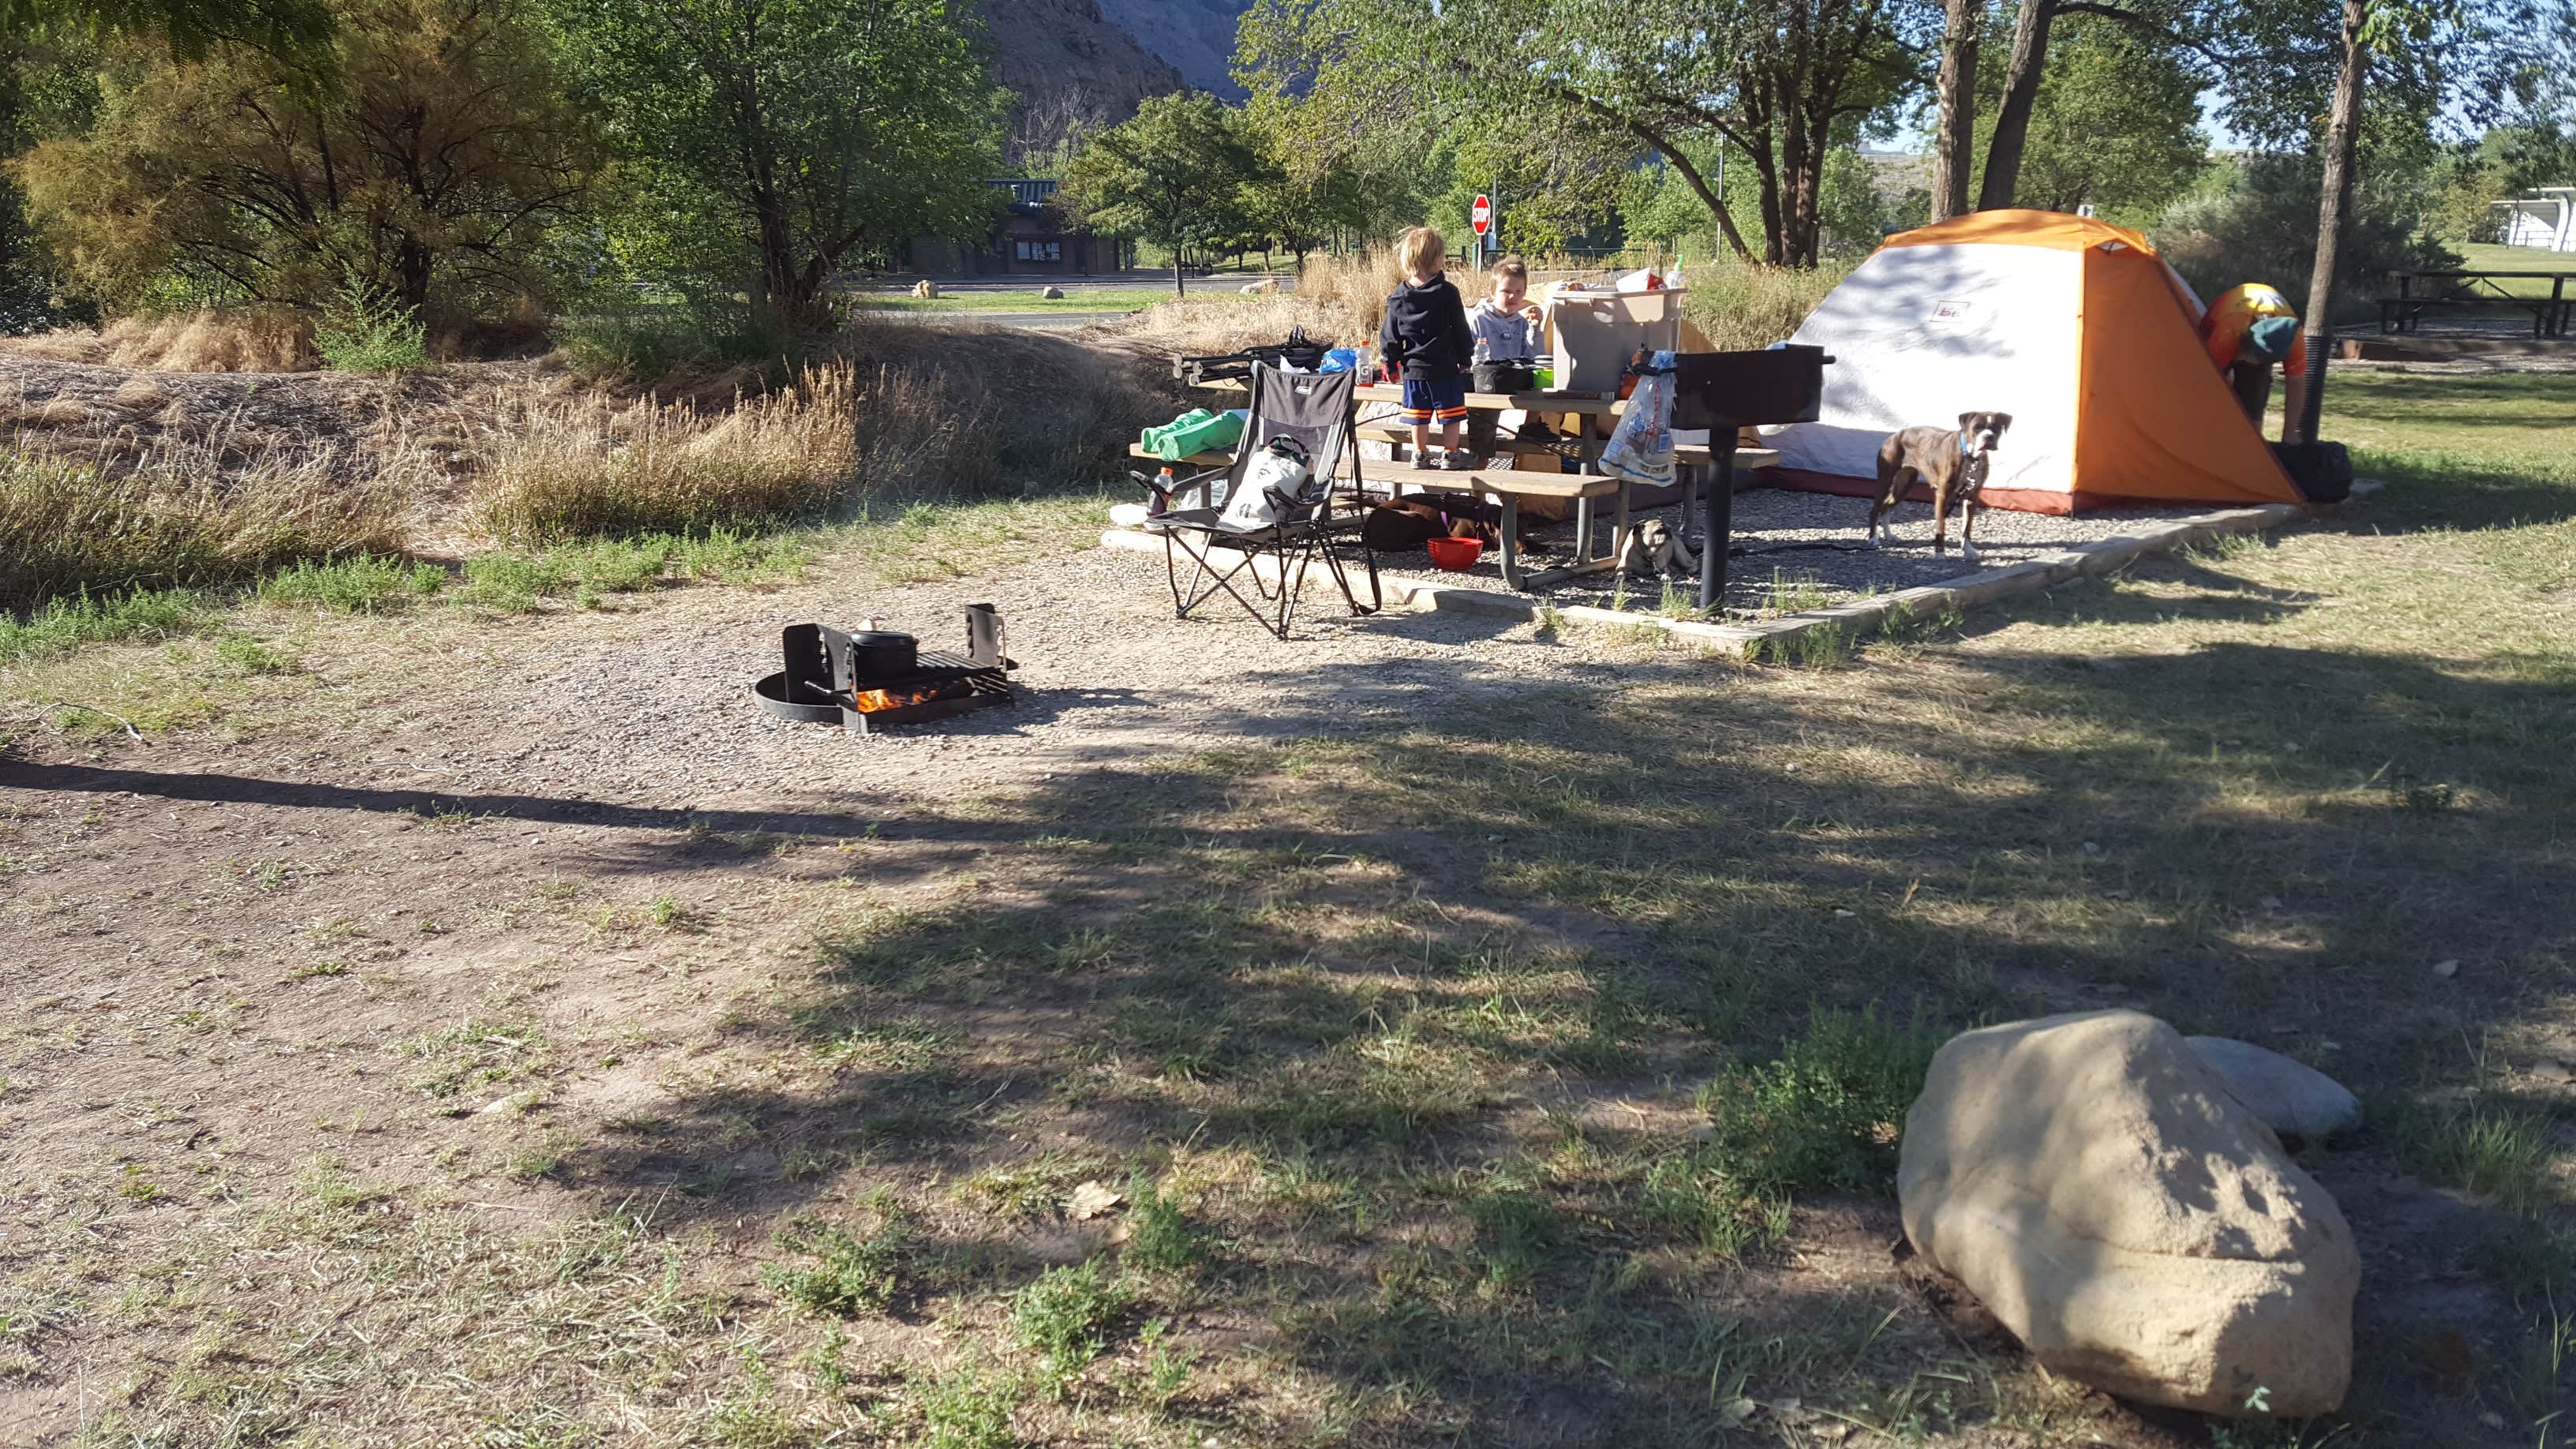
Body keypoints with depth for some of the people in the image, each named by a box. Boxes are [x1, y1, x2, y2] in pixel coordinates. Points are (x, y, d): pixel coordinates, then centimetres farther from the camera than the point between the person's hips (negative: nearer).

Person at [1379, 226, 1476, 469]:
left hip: (1413, 367, 4)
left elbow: (1390, 336, 3)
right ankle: (1450, 454, 13)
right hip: (1445, 367, -4)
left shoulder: (1398, 298, -2)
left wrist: (1392, 364, 14)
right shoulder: (1447, 293, -12)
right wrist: (1465, 358, 5)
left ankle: (1420, 454, 20)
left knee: (1419, 414, 14)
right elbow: (1460, 330, -7)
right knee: (1450, 413, 9)